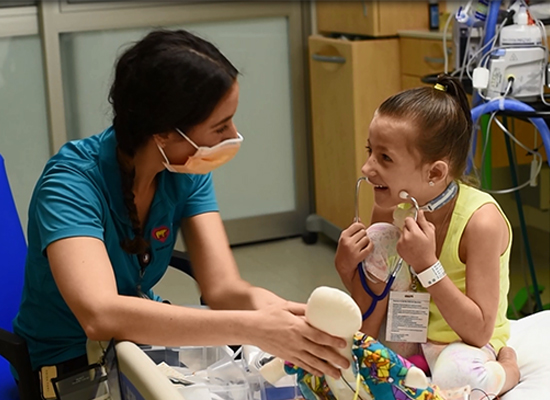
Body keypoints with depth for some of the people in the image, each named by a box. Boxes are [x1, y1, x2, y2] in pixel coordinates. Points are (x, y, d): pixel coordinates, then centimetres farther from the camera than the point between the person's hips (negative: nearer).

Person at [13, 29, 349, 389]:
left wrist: (260, 304, -40)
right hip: (68, 367, -5)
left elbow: (222, 287, -16)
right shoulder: (72, 182, -27)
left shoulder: (188, 173, -9)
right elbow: (100, 315, -42)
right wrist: (251, 327, -48)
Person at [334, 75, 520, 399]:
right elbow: (369, 329, -4)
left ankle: (505, 370, -2)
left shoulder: (481, 220, -24)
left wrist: (427, 265, -34)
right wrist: (350, 271, -23)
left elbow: (479, 332, -25)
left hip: (463, 344, -6)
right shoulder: (389, 209, -9)